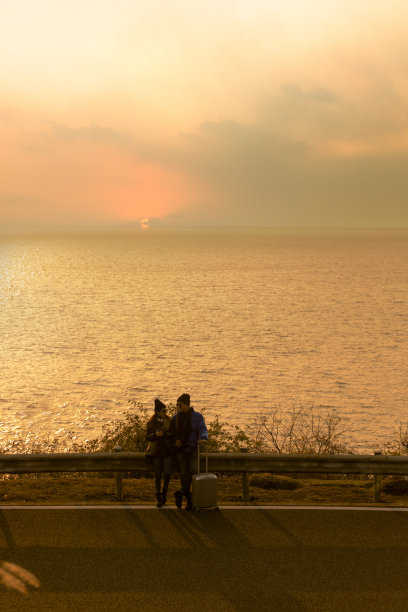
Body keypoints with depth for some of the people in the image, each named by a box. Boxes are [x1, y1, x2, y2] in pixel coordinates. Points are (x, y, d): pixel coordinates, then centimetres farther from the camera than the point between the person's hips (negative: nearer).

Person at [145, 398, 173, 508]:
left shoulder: (169, 421, 3)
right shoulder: (151, 423, 1)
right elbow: (147, 437, 2)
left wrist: (165, 434, -14)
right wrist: (155, 435, -17)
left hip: (167, 451, 0)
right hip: (156, 451, 0)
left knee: (167, 473, -12)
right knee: (158, 475, 1)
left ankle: (164, 492, 15)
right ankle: (158, 497, 13)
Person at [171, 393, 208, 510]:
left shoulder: (197, 416, -2)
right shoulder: (175, 418, 7)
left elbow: (203, 429, -15)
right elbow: (173, 434, 14)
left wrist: (203, 439, -37)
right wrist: (176, 441, -8)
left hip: (192, 449, -2)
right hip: (180, 450, 2)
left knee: (193, 469, -25)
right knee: (183, 473, -6)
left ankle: (181, 491, -14)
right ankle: (189, 501, 3)